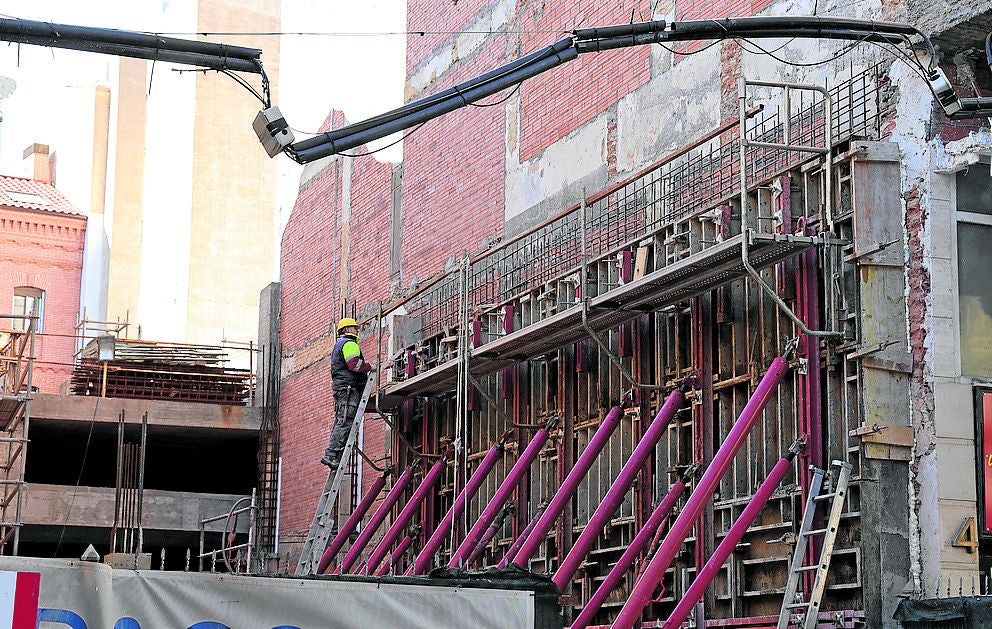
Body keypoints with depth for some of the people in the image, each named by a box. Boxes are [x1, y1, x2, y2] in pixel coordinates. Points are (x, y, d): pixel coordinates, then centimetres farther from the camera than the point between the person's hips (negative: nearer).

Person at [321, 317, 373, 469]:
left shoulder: (338, 345, 29)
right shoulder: (349, 344, -5)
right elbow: (354, 364, -20)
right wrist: (369, 367, -6)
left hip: (339, 385, 11)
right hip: (349, 386, -11)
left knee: (340, 422, 7)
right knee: (345, 422, -15)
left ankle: (334, 457, 2)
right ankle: (331, 455, -22)